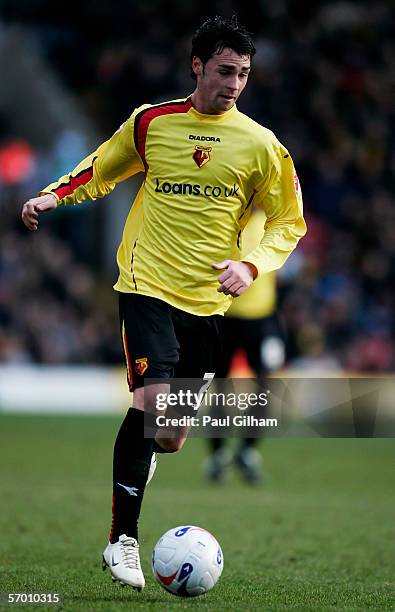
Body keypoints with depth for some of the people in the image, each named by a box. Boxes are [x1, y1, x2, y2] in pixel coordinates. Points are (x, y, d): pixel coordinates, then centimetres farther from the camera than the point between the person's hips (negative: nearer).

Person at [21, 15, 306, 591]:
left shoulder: (259, 144, 0)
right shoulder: (151, 122, 1)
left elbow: (289, 221, 6)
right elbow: (100, 170, 18)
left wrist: (251, 265, -11)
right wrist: (53, 196, 0)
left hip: (208, 300, 2)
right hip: (148, 285, -2)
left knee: (172, 437, 8)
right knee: (154, 401, -22)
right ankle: (122, 539, -14)